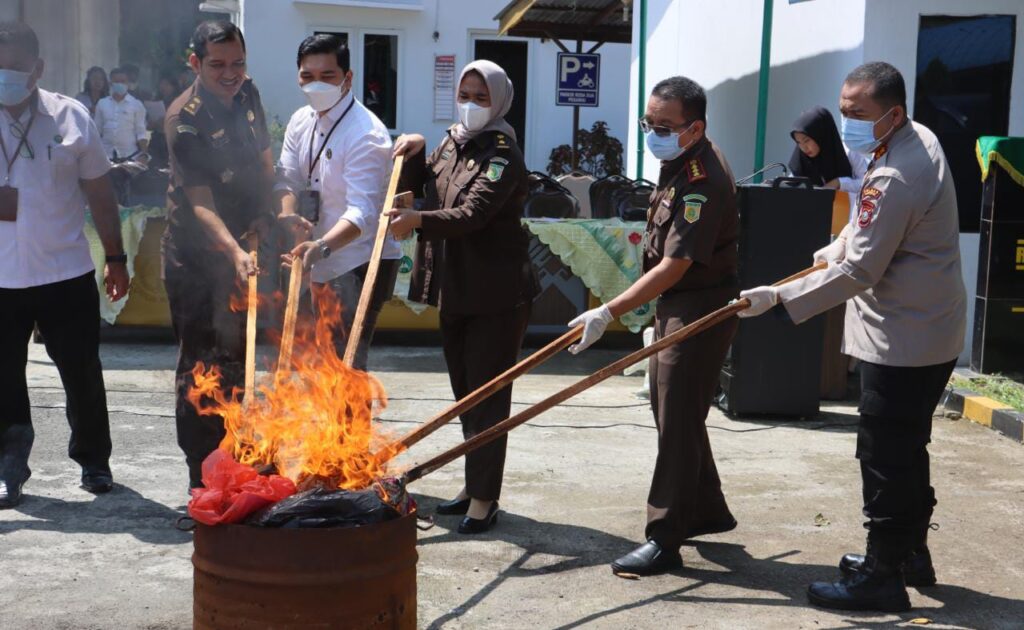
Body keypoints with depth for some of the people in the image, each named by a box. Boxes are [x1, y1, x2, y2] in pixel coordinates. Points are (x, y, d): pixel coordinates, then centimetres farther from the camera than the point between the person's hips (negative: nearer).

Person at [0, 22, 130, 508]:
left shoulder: (70, 117, -1)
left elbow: (99, 192, 5)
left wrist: (115, 257, 6)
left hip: (67, 273, 0)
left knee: (83, 375, 11)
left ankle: (94, 462, 29)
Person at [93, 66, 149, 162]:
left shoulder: (136, 105, 0)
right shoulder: (102, 104, 7)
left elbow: (141, 132, -2)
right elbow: (97, 131, 11)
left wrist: (143, 154, -12)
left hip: (130, 155, -2)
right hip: (106, 155, 2)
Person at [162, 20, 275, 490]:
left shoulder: (247, 95, 1)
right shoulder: (185, 120, -21)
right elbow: (200, 205, -27)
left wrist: (265, 214, -1)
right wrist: (235, 253, -42)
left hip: (244, 247, 7)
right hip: (197, 258, -7)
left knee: (239, 361, 17)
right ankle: (203, 482, 6)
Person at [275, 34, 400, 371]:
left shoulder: (366, 134, -23)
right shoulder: (300, 121, 3)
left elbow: (363, 211, -32)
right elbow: (287, 178, -1)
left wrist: (322, 246, -49)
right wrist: (289, 215, -24)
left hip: (362, 264, -9)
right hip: (323, 263, 9)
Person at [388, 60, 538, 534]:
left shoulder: (502, 154, -13)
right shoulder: (452, 143, 12)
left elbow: (473, 213, -28)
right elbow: (414, 184, 24)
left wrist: (419, 221, -43)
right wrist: (414, 153, 4)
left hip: (496, 294, -8)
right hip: (455, 289, 9)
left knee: (488, 396, -4)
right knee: (465, 393, 16)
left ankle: (484, 499, 3)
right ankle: (475, 487, 28)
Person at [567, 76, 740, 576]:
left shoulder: (703, 181, -26)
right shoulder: (679, 162, 5)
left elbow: (675, 265, -32)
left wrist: (609, 313, -37)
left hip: (700, 309, -11)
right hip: (673, 304, 11)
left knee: (678, 422, -7)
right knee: (670, 411, 17)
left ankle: (664, 539, 1)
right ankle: (707, 511, 32)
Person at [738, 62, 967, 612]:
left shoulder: (893, 178, -25)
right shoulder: (920, 138, 7)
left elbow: (857, 273, -25)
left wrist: (777, 298, -22)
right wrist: (838, 246, 20)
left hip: (903, 340, -11)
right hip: (930, 333, 11)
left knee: (885, 458, -3)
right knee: (908, 450, 21)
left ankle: (882, 576, 6)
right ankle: (910, 553, 34)